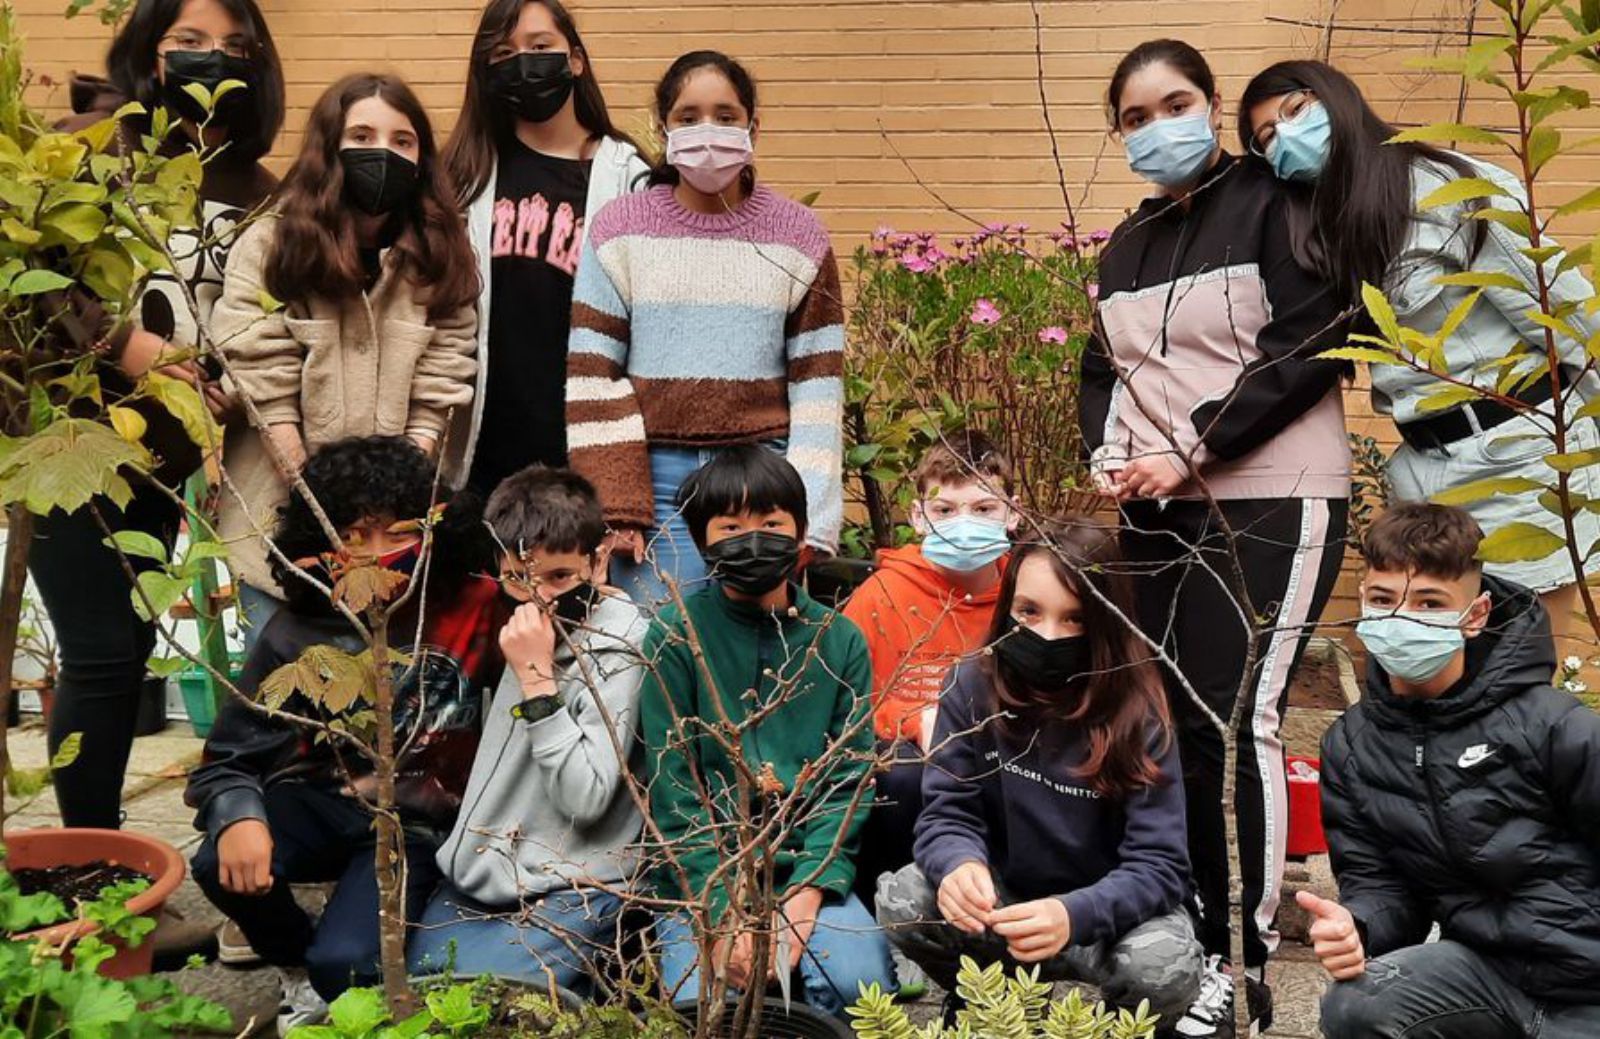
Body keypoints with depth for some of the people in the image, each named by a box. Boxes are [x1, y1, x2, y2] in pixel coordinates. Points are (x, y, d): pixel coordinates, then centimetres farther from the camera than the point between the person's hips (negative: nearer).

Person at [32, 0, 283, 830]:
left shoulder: (254, 185, 10)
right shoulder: (93, 140, -7)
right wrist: (118, 341, -20)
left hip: (163, 451, 6)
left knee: (131, 645, 13)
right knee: (102, 656, -2)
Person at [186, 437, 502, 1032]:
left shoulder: (474, 609, -13)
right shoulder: (298, 634, -9)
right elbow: (229, 758, -6)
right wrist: (239, 818, -29)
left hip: (418, 825, -2)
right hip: (323, 803, 2)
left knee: (344, 963, -26)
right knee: (223, 865, -27)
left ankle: (328, 975, 17)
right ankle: (300, 971, 7)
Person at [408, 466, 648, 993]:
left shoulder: (619, 646, -14)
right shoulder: (524, 626, 7)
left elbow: (587, 799, -22)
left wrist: (537, 679, -23)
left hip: (568, 892, -7)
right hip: (478, 875, 7)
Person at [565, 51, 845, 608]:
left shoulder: (797, 235, 5)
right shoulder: (619, 230, 4)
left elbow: (818, 385, 3)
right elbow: (590, 376, 1)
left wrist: (810, 521, -5)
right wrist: (615, 506, -7)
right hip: (654, 480, 0)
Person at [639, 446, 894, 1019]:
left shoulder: (840, 641, 4)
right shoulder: (676, 635, -4)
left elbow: (849, 782, 0)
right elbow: (671, 787, -8)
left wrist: (802, 898, -14)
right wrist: (722, 912, -16)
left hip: (808, 873, 2)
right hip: (700, 875, -2)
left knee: (858, 984, -21)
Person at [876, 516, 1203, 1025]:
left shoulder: (1137, 713, -20)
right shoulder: (973, 687, -14)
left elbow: (1158, 865, -23)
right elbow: (947, 812, -11)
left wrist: (1075, 915, -44)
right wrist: (959, 863, -37)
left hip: (1108, 905, -2)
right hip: (1004, 896, 2)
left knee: (1165, 967, -33)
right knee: (900, 898, -25)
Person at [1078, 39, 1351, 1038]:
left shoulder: (1275, 207, -2)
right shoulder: (1127, 245, 17)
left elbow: (1310, 346, -12)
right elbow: (1105, 370, 18)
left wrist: (1191, 450, -15)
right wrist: (1109, 455, -3)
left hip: (1272, 501, -6)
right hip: (1158, 508, 6)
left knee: (1241, 720, -11)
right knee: (1174, 722, 4)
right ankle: (1200, 941, 15)